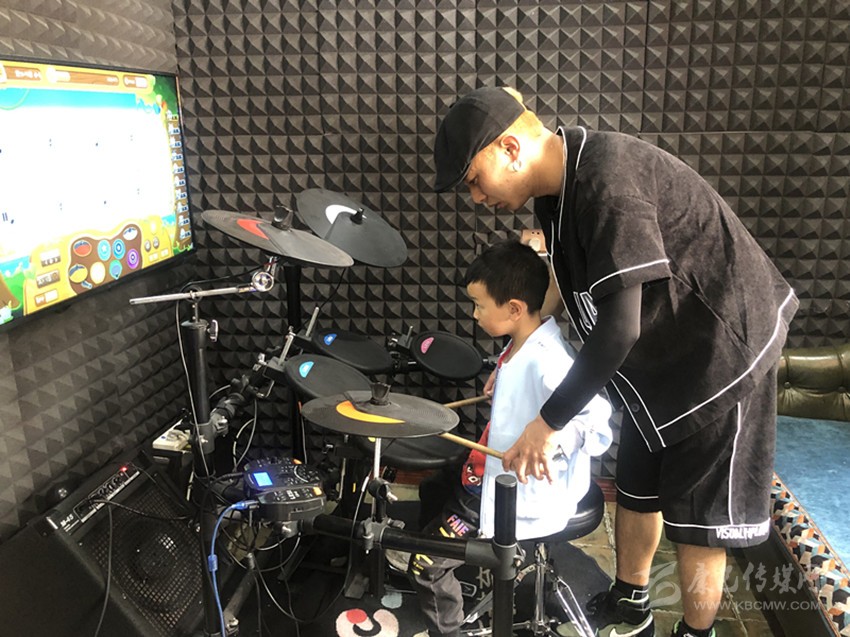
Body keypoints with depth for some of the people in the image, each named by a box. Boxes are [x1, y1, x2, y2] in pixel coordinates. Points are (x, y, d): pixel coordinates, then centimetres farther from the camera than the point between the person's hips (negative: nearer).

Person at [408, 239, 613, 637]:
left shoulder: (545, 361, -30)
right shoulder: (522, 344, 0)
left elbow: (598, 418, -34)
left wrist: (552, 441, -46)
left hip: (522, 499, -11)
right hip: (494, 475, 11)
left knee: (426, 563, -4)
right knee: (432, 492, 29)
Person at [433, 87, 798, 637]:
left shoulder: (607, 180, -30)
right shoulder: (557, 187, -1)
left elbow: (619, 326, -32)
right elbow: (580, 291, 11)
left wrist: (547, 424, -26)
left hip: (721, 348, -9)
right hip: (660, 351, 9)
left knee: (696, 509, 4)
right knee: (636, 486, 19)